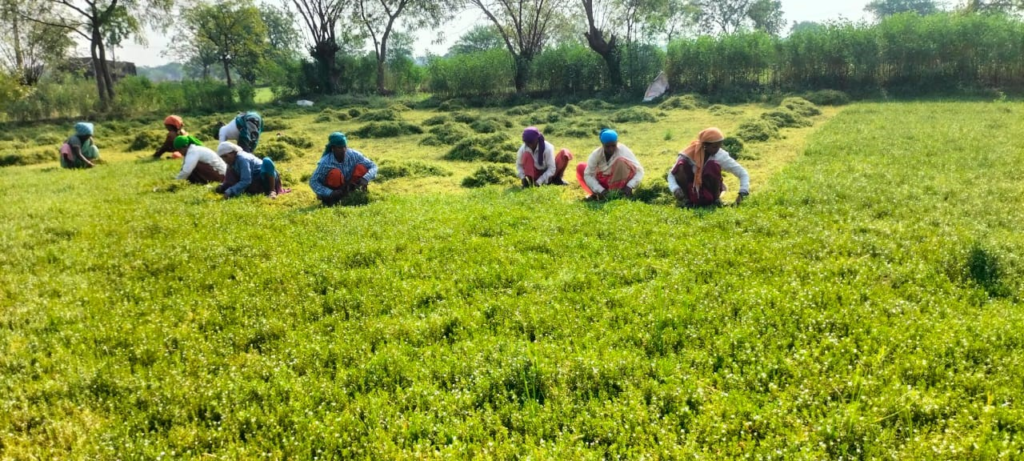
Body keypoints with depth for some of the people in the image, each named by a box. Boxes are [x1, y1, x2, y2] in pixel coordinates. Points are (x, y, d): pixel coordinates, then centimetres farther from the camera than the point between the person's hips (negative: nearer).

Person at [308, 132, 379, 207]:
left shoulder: (353, 155, -19)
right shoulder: (325, 162, -27)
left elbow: (373, 166, -16)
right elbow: (313, 182, -22)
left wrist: (365, 179, -36)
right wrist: (330, 193, -36)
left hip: (347, 188, 3)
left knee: (361, 168, -19)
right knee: (335, 173, -33)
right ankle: (331, 199, -10)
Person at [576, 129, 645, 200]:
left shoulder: (624, 151, -23)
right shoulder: (596, 154, -18)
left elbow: (639, 171, -25)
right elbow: (588, 175, -19)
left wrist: (629, 186, -40)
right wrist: (600, 190, -32)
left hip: (619, 182, -3)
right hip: (603, 182, 3)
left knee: (620, 160, -31)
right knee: (580, 168, -12)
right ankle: (596, 194, -13)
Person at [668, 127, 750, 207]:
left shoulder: (721, 156, -16)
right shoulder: (690, 153, -17)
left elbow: (743, 173, -13)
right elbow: (672, 174, -16)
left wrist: (742, 193, -29)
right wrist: (676, 189, -37)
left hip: (709, 196, 0)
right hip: (692, 192, 0)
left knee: (713, 165, -29)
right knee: (681, 164, -27)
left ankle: (716, 199, -11)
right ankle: (685, 199, -12)